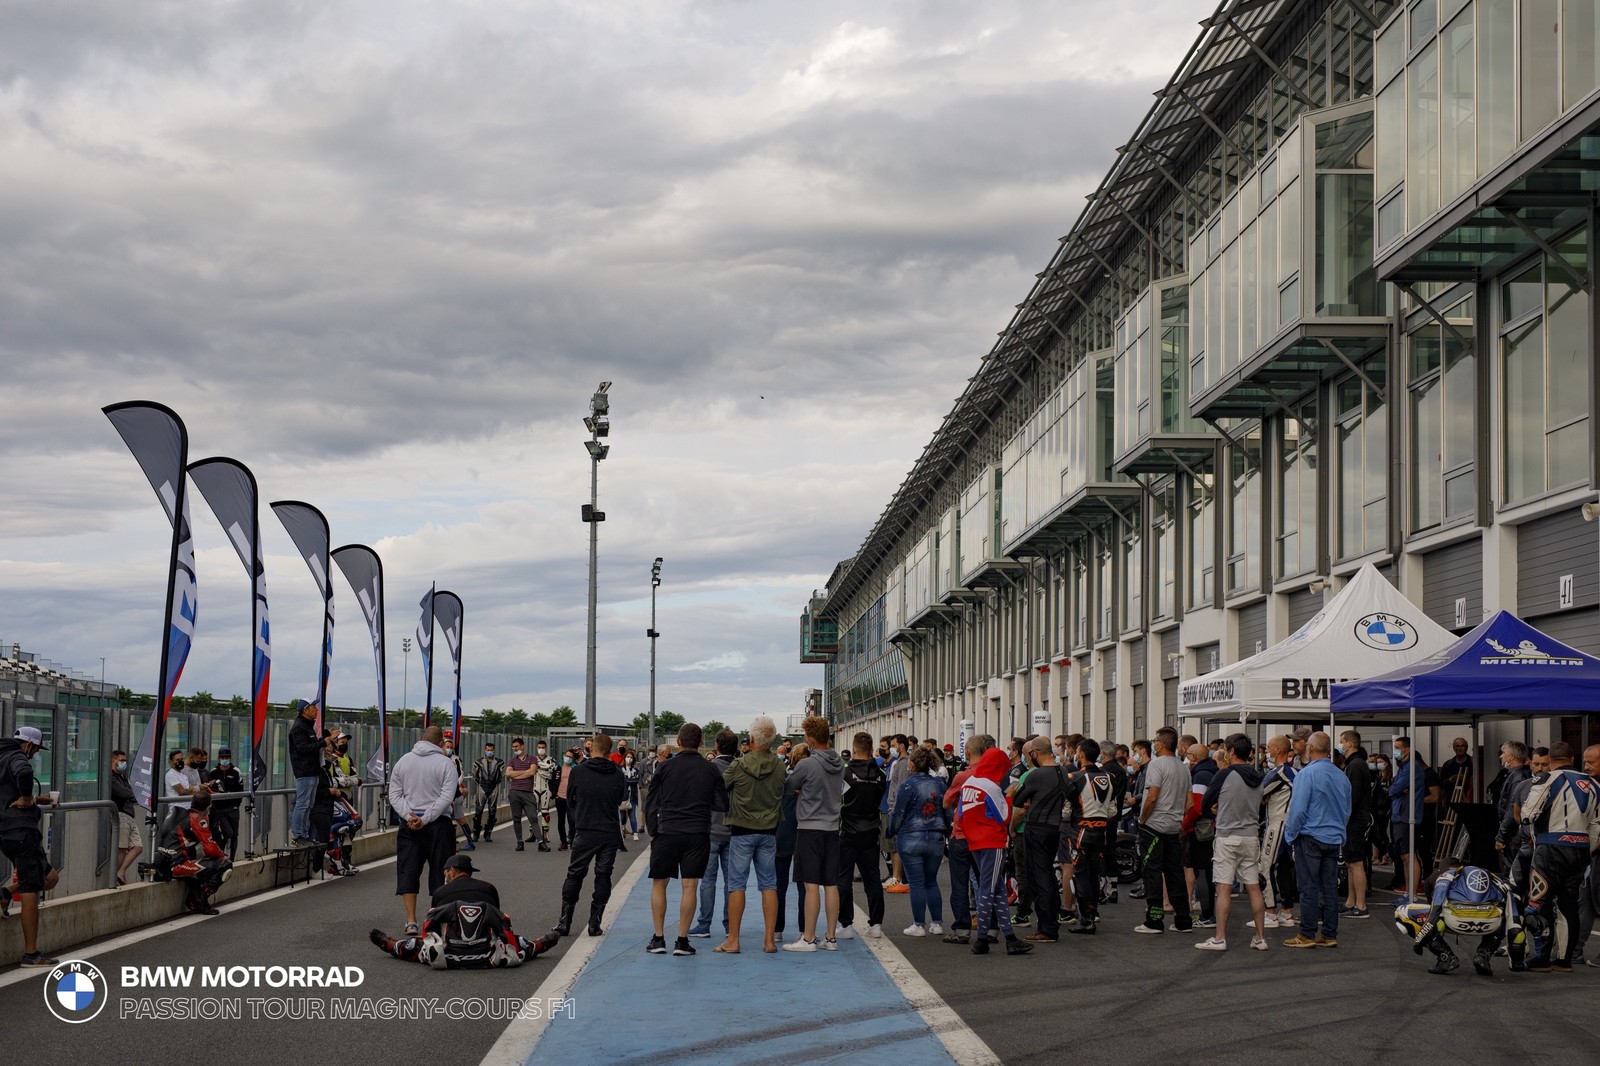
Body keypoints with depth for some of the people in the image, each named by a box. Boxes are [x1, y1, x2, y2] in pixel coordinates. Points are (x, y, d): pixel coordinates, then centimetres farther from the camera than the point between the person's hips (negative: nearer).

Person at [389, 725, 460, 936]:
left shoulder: (403, 761, 8)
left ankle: (411, 921, -2)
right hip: (438, 824, -2)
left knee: (408, 871, 4)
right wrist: (425, 819, -14)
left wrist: (409, 816, -7)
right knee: (440, 871, 6)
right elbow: (446, 797, -13)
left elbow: (394, 795, 2)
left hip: (408, 824, 2)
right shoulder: (445, 763, -4)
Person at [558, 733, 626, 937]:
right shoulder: (617, 775, -2)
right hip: (610, 834, 1)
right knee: (603, 877, 9)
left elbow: (570, 800, 5)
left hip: (584, 833, -1)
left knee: (575, 875, 11)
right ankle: (595, 923, 6)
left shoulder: (578, 771, -6)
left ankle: (565, 921, 10)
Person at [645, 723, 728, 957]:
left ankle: (658, 938, 9)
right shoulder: (710, 770, 0)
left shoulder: (665, 768, -1)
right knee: (689, 887, 3)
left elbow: (650, 804, 0)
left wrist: (652, 832, 9)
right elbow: (722, 804, 2)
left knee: (659, 884, 11)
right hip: (698, 833, 1)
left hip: (667, 832, 0)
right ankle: (682, 941, 2)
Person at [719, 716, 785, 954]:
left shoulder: (740, 765, -13)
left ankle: (732, 940, 2)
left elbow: (719, 785, -1)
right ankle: (769, 939, 7)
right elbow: (782, 794, 8)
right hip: (769, 831, 3)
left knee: (737, 885, 1)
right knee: (769, 885, 7)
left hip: (742, 830, -3)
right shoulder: (779, 766, -3)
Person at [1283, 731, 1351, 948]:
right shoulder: (1342, 777, 10)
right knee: (1330, 887, 8)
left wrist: (1290, 835, -3)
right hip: (1334, 840, 6)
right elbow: (1347, 812, 18)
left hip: (1310, 838, -6)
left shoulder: (1306, 774, -12)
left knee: (1309, 888, -3)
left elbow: (1298, 809, -14)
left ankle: (1307, 935, -1)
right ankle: (1329, 934, 11)